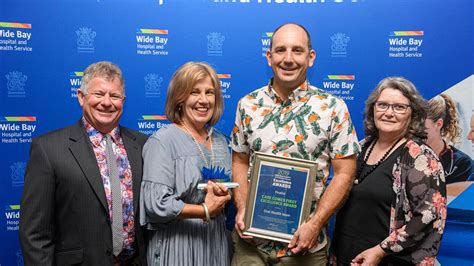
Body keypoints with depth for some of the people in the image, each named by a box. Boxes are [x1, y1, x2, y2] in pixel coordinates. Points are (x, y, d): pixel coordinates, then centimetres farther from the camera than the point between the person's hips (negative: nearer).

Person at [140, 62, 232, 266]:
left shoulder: (220, 141, 6)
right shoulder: (162, 140, -14)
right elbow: (156, 203, -20)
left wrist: (224, 196, -7)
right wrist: (205, 211, -12)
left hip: (215, 240, 6)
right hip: (177, 243, -5)